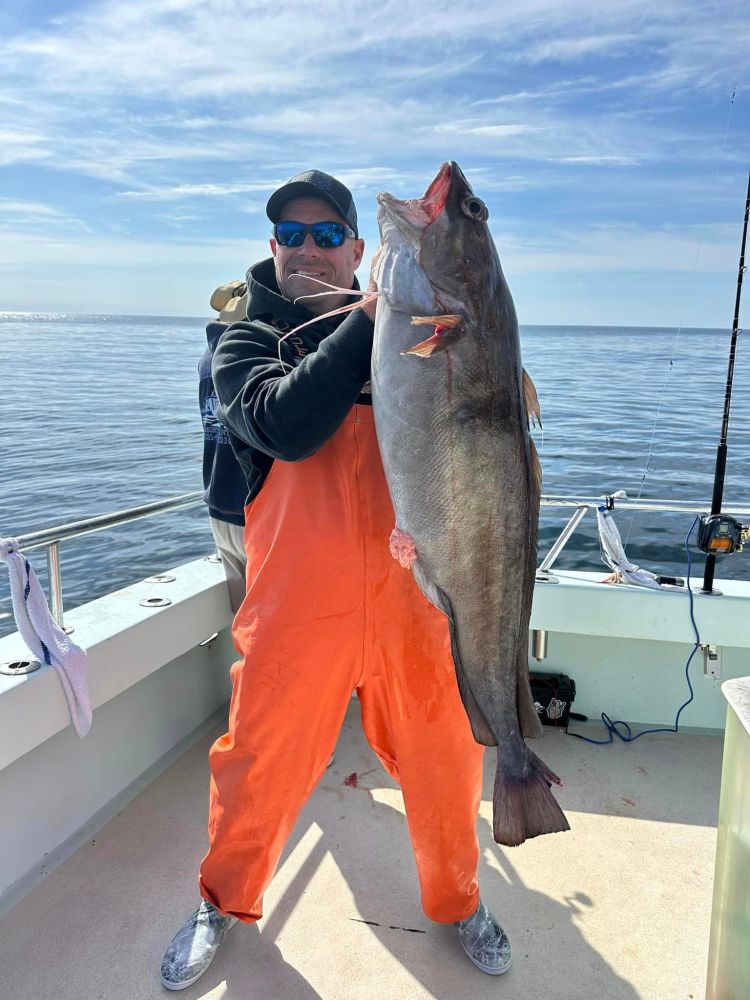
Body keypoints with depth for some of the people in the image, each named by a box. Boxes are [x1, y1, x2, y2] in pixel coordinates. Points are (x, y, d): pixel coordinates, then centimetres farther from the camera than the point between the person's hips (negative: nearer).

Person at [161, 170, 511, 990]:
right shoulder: (244, 345, 5)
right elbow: (286, 425, -17)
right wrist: (367, 322, -17)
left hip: (412, 593, 2)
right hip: (298, 604, -1)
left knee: (442, 759, 13)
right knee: (259, 760, 12)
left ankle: (457, 900, 41)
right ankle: (225, 901, 41)